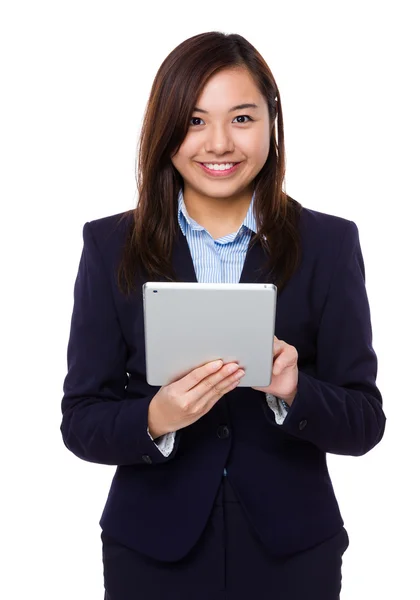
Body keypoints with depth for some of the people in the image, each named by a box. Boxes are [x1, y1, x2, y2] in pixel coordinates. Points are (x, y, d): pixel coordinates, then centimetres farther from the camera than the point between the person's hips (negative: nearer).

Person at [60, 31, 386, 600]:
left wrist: (294, 393, -24)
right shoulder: (112, 246, -3)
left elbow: (365, 423, -4)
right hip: (154, 551, 0)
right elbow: (81, 421, -4)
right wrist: (154, 419, -23)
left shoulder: (329, 243, -4)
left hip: (291, 549, 1)